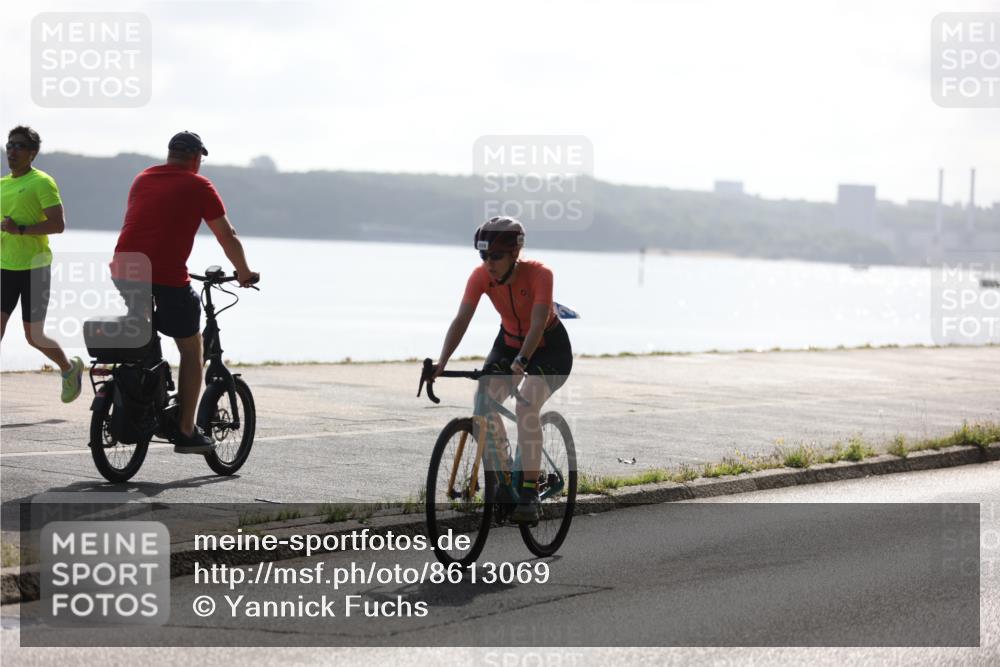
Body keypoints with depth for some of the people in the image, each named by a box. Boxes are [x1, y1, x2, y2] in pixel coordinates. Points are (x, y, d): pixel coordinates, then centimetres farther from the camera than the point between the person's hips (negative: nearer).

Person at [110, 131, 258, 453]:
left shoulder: (142, 179, 19)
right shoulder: (198, 186, 4)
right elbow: (227, 236, 6)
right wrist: (244, 273, 21)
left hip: (123, 271, 5)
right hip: (167, 277, -5)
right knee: (191, 349, 11)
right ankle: (186, 432, 9)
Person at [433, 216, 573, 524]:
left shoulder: (539, 274, -29)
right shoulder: (481, 276, -18)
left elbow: (538, 324, -38)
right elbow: (461, 320, -25)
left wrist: (521, 361, -53)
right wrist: (441, 363, -39)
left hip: (550, 346, -5)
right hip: (509, 341, 5)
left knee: (526, 406, -27)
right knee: (482, 400, -15)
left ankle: (529, 493, -24)